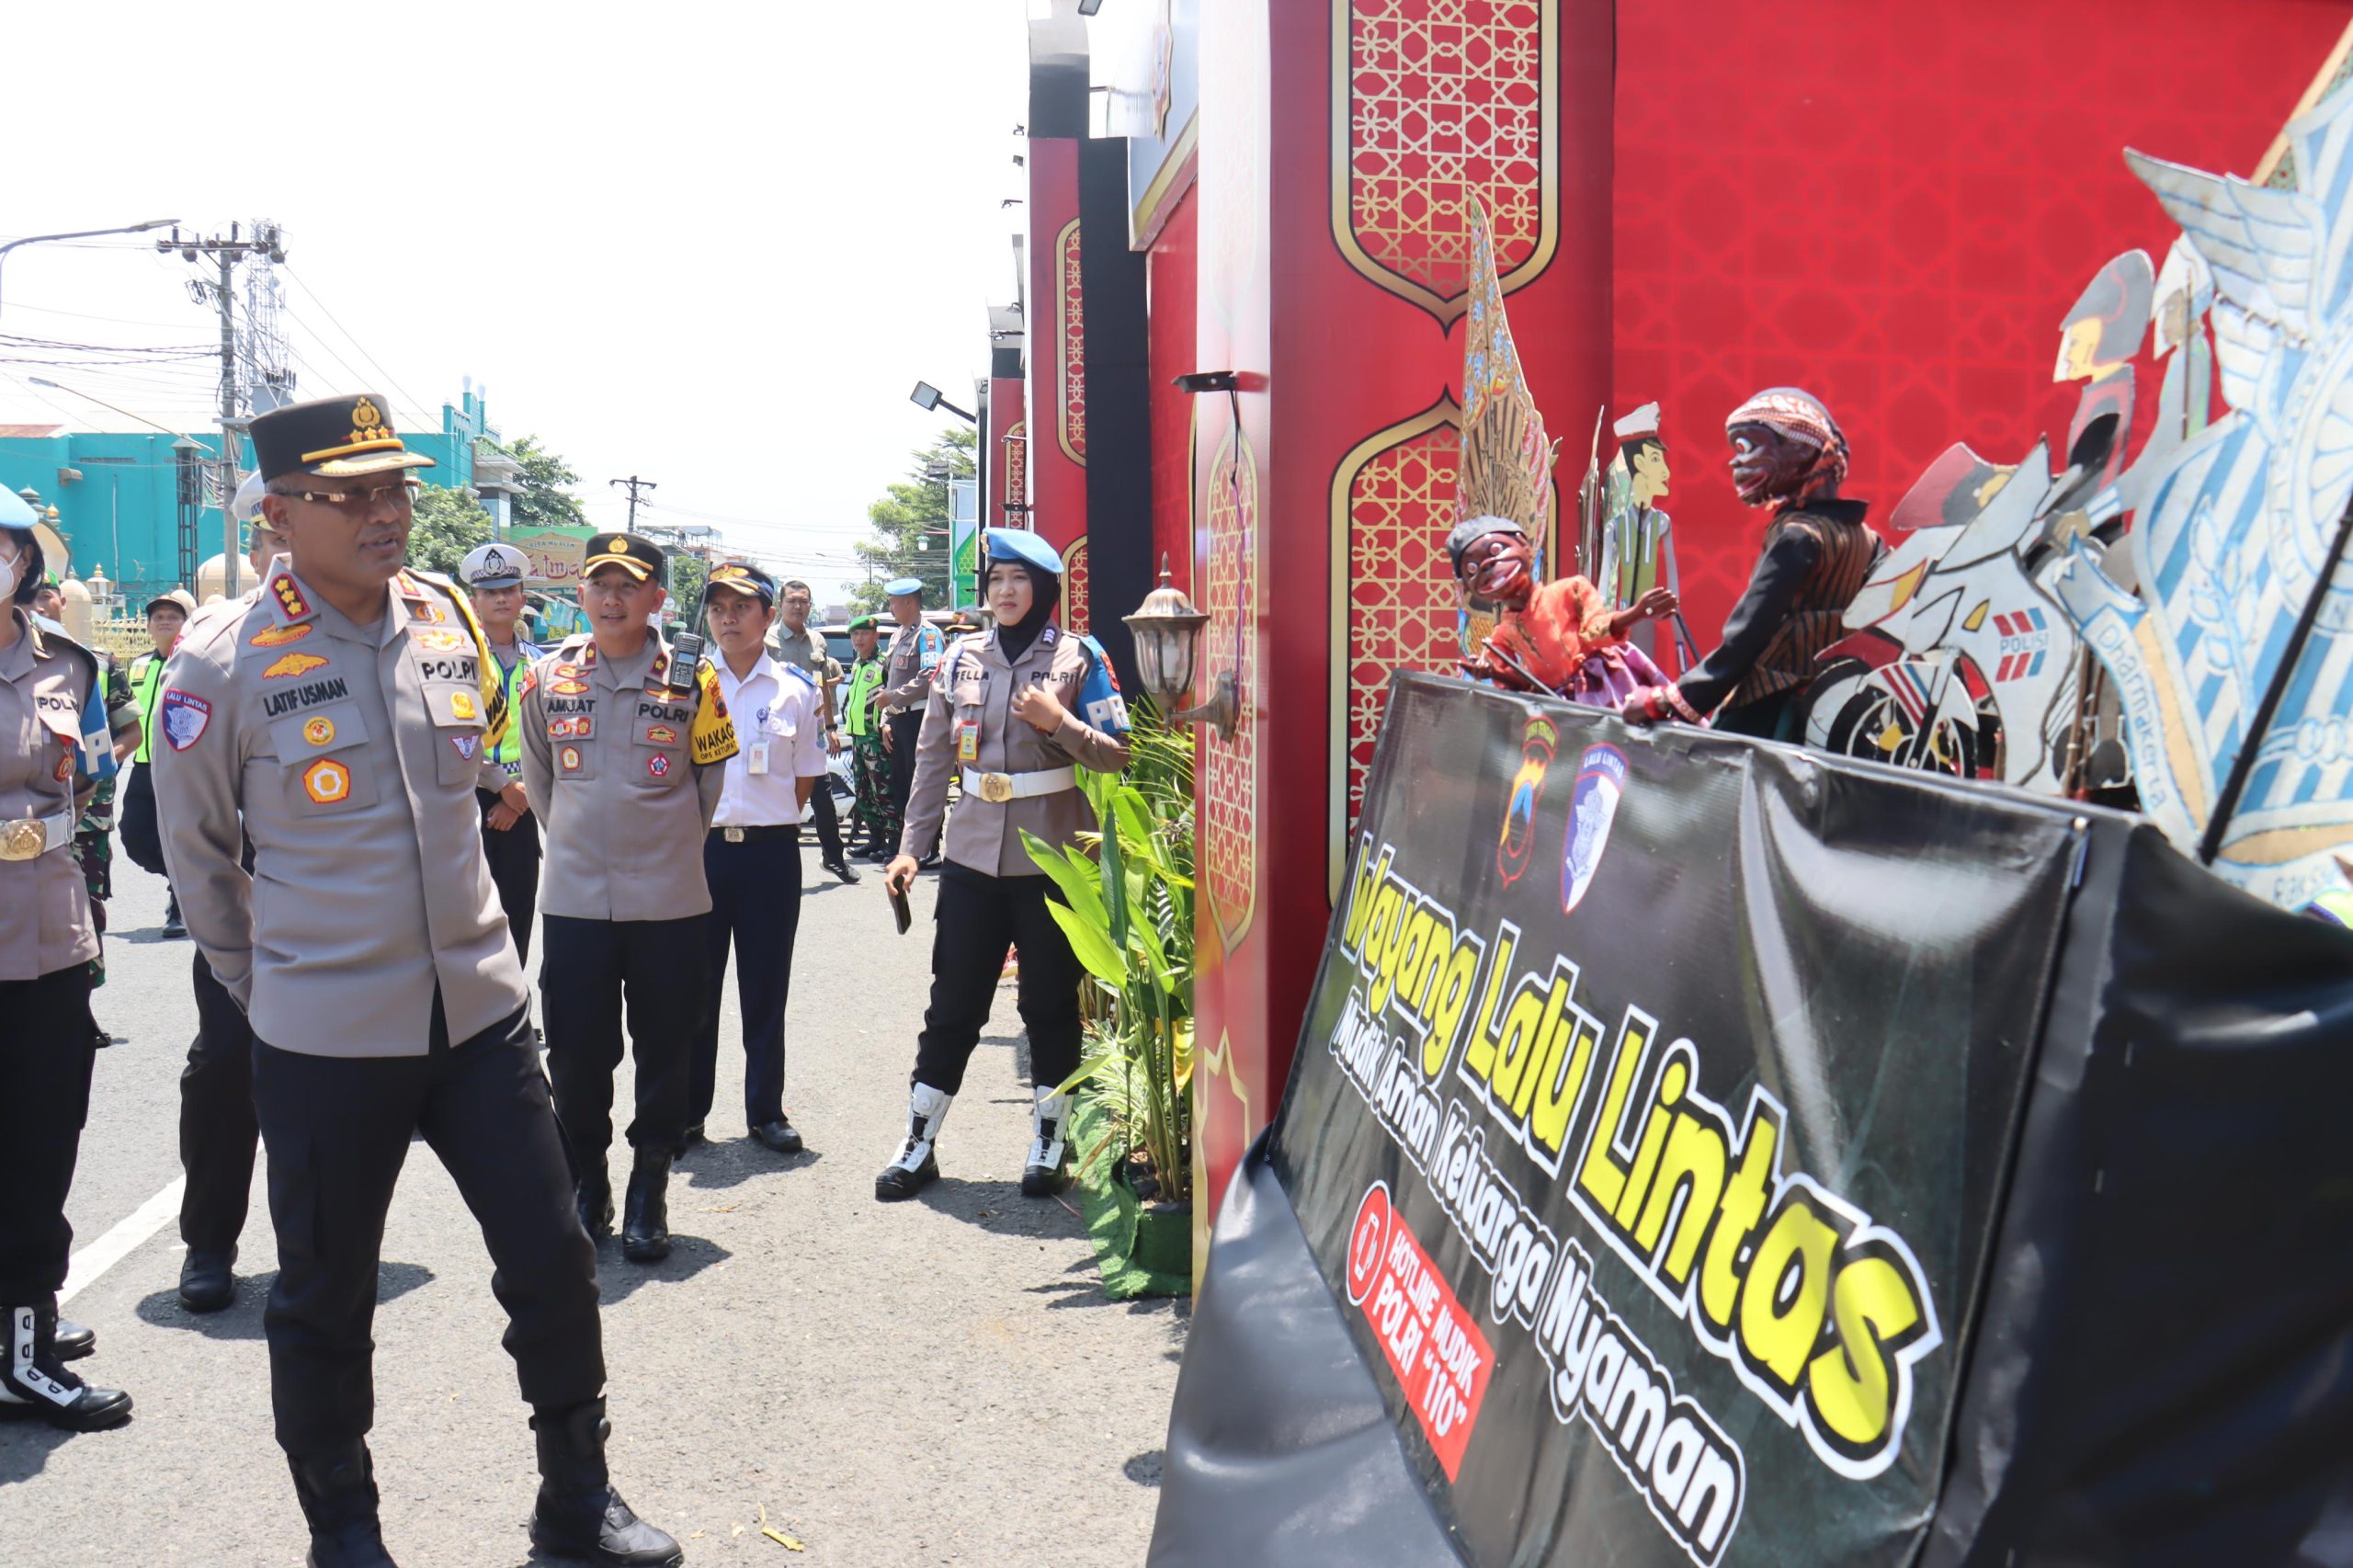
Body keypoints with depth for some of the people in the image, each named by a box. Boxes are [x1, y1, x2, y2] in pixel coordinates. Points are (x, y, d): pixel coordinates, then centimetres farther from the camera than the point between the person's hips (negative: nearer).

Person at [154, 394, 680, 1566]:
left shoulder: (446, 617, 1)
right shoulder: (225, 663, -13)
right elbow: (196, 852, 1)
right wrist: (265, 985, 9)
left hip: (480, 1008, 4)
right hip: (325, 1039, -4)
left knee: (552, 1258, 9)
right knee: (325, 1299, 11)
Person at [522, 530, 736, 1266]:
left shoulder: (690, 681, -2)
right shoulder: (549, 678, 3)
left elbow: (714, 777, 8)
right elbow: (537, 776, 16)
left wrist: (671, 840, 10)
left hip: (668, 899, -1)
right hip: (573, 896, 1)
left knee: (665, 1051, 6)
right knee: (575, 1049, 6)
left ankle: (649, 1191, 20)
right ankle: (587, 1184, 24)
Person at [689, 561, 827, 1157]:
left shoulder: (798, 687, 3)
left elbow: (806, 778, 8)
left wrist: (766, 821, 2)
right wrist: (703, 824, 2)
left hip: (771, 851, 0)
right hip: (699, 847, 0)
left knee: (766, 988, 7)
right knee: (694, 985, 6)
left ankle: (766, 1111, 18)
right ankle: (687, 1110, 18)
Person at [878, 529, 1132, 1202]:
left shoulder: (1078, 658, -2)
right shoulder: (963, 659, 7)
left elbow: (1117, 754, -3)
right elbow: (933, 757, 10)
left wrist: (1058, 723, -18)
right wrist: (910, 845, 6)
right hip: (973, 856, 3)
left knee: (1050, 1002, 8)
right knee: (952, 1005, 7)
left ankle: (1048, 1146, 21)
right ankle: (918, 1146, 16)